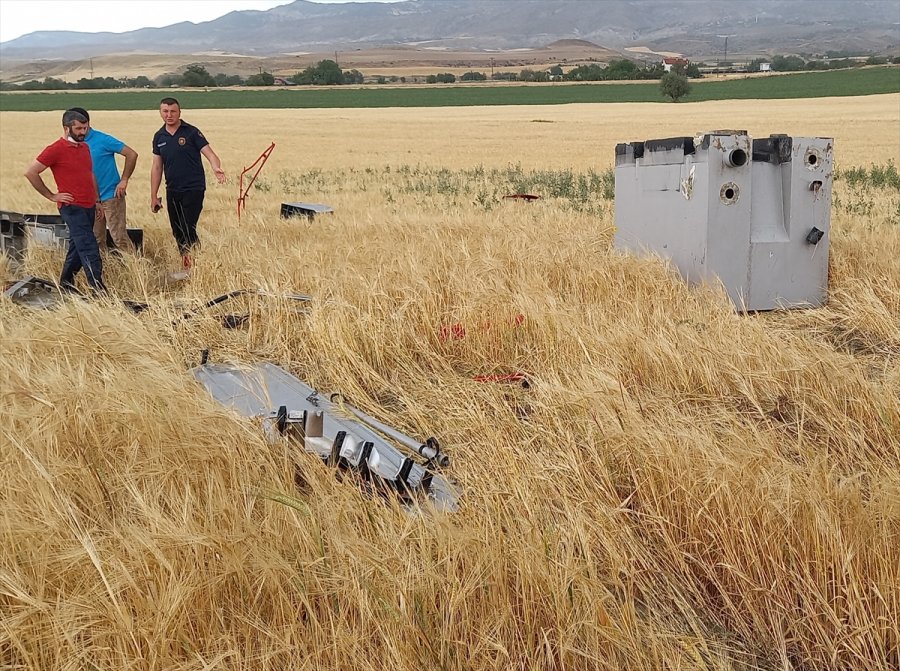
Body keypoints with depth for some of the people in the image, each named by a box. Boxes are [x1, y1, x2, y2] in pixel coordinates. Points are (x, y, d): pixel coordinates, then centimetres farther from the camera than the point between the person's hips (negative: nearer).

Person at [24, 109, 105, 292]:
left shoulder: (84, 147, 13)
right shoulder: (55, 150, -10)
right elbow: (30, 173, -9)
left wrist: (97, 201, 19)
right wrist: (51, 196, -7)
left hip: (89, 207, 8)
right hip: (72, 207, -8)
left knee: (77, 246, 14)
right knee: (89, 249, -13)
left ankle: (65, 284, 26)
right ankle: (99, 290, -14)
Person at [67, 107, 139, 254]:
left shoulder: (102, 140, -12)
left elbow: (131, 154, -12)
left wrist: (124, 181, -14)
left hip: (111, 196, -7)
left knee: (119, 238, -9)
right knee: (95, 239, 10)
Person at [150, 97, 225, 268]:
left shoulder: (191, 132, -6)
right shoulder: (159, 137, 8)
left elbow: (210, 153, -14)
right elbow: (157, 167, 13)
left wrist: (217, 168, -37)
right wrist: (153, 196, 11)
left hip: (193, 189, -5)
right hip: (172, 191, 5)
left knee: (188, 230, -10)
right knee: (177, 232, 10)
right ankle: (186, 268, 21)